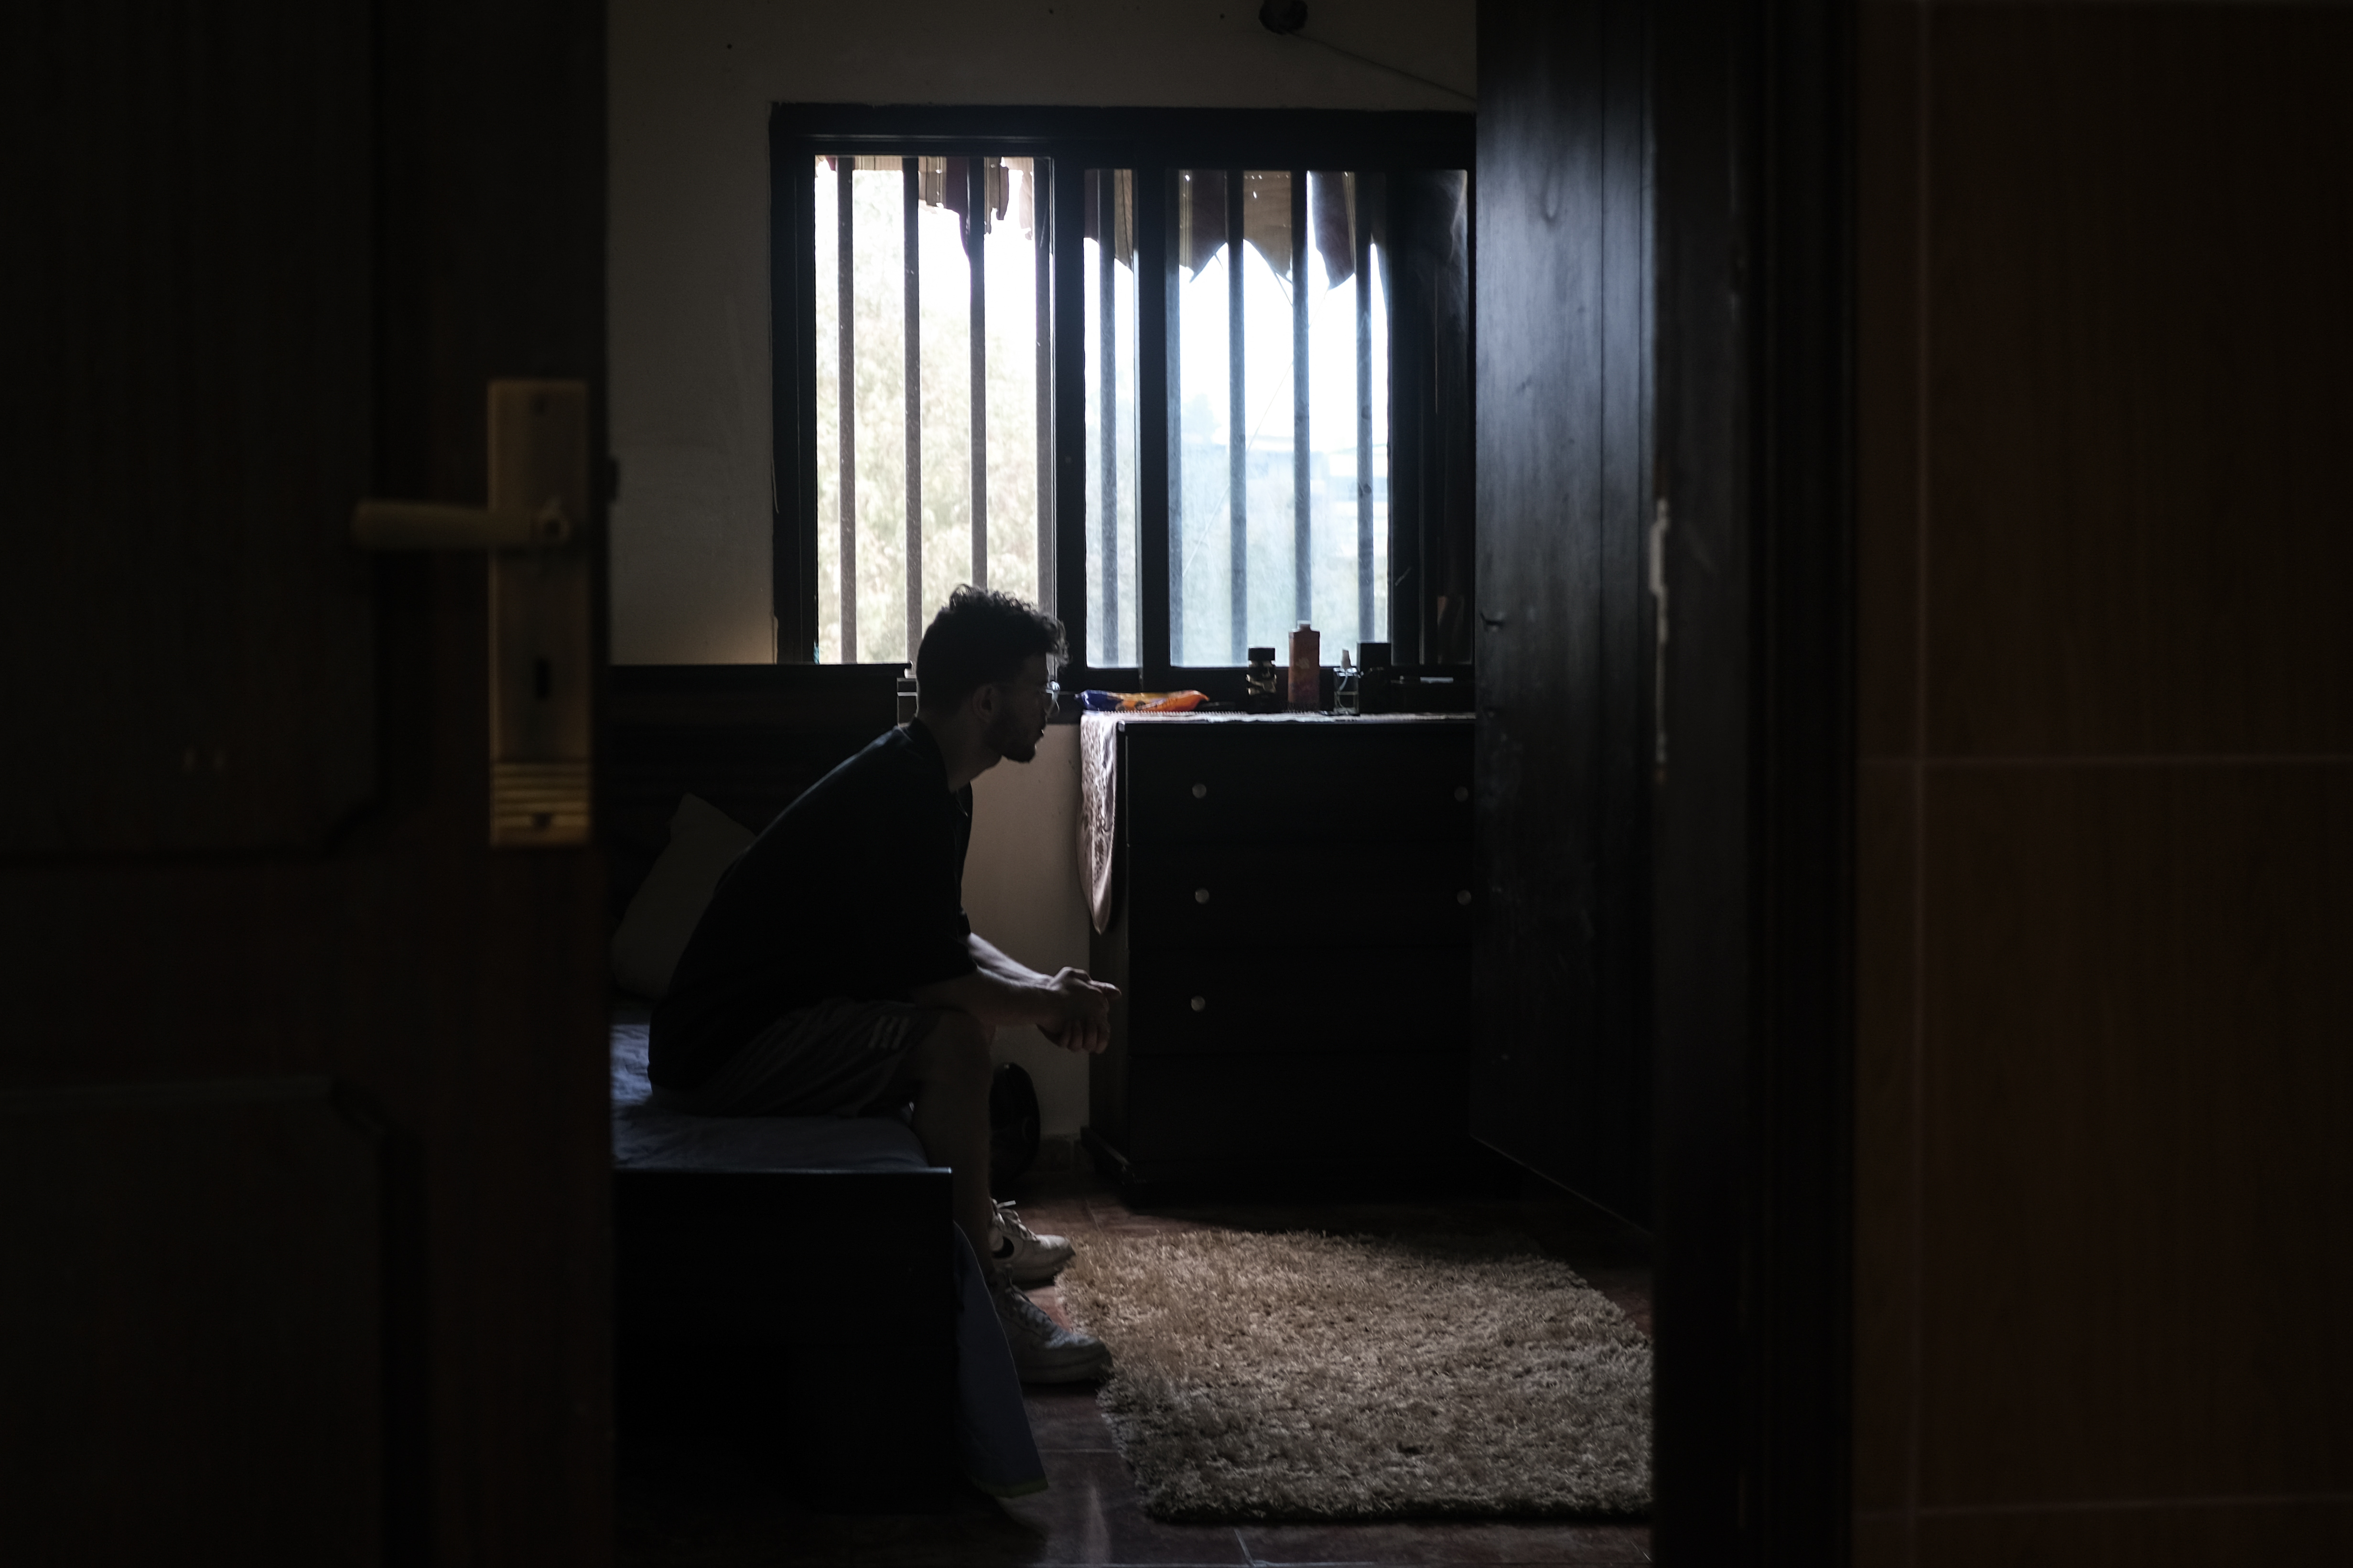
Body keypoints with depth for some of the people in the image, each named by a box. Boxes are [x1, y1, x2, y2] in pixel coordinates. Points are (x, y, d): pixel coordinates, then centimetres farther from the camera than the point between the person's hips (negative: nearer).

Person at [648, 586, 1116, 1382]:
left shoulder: (935, 782, 9)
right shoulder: (902, 794, -22)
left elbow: (945, 941, 19)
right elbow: (919, 976, -26)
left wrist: (1042, 987, 2)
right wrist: (1050, 1005, -12)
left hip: (774, 1011, 11)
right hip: (719, 1055, -11)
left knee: (966, 1006, 21)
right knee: (949, 1036, -26)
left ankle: (979, 1227, 28)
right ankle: (978, 1302, -19)